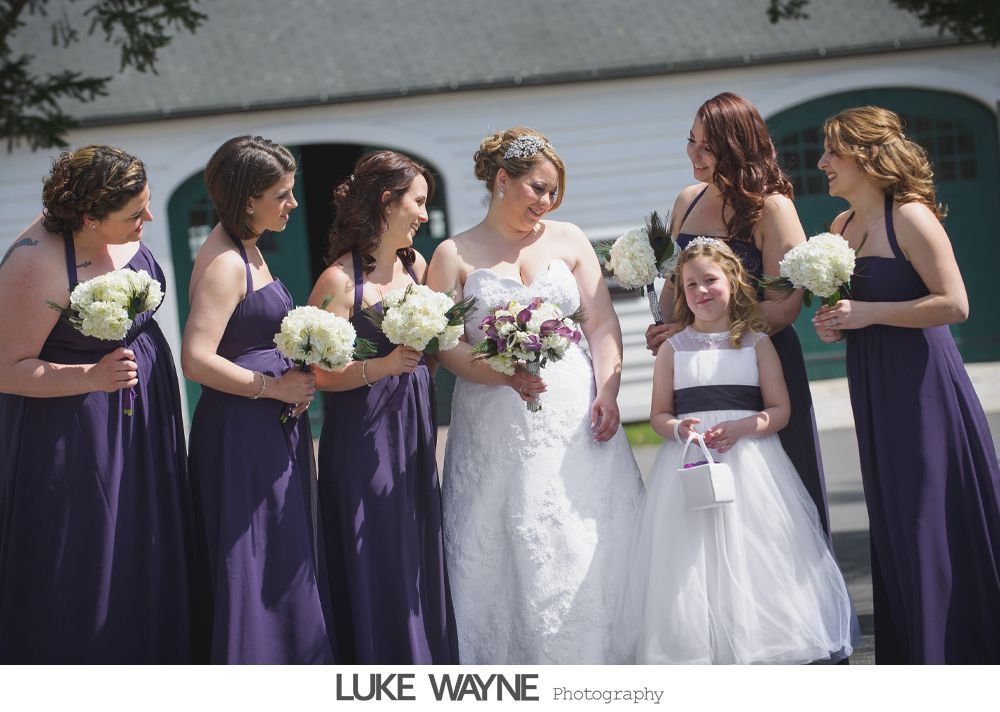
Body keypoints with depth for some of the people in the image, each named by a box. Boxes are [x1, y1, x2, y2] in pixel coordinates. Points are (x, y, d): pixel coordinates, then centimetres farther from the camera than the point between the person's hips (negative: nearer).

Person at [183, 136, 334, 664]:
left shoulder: (247, 250, 13)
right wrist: (276, 386, -17)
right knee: (254, 569, -5)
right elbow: (197, 360, -25)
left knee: (283, 565, 14)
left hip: (272, 431, 10)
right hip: (241, 435, -10)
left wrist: (295, 382, 5)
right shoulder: (223, 262, -17)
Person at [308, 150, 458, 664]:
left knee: (421, 560, 8)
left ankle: (425, 663, 19)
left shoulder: (416, 266, 7)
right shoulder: (341, 280, -12)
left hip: (414, 430, 6)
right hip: (364, 435, -6)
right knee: (376, 567, -2)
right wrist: (383, 367, -25)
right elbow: (320, 372, -16)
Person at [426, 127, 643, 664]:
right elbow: (443, 343, -4)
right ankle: (513, 666, 6)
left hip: (574, 419, 2)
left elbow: (603, 324, 7)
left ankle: (592, 662, 7)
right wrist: (505, 374, -19)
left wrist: (608, 392, -8)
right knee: (508, 555, -2)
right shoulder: (454, 255, 4)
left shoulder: (568, 240, 11)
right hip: (496, 430, -2)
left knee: (588, 549, 0)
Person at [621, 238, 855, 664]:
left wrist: (740, 428, -16)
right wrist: (679, 429, -13)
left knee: (751, 557, -4)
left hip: (749, 463, -1)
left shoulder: (756, 343, 5)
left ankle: (761, 650, 3)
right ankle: (700, 654, 2)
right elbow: (659, 415, 9)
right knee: (693, 566, -3)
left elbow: (780, 410, 1)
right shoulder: (672, 349, 8)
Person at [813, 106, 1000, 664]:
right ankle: (910, 657, 17)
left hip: (924, 388, -8)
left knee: (936, 524, -4)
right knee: (894, 530, 10)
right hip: (874, 389, 8)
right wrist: (834, 325, 3)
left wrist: (868, 314, -18)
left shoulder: (910, 217, -13)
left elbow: (954, 304, -19)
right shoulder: (843, 225, 11)